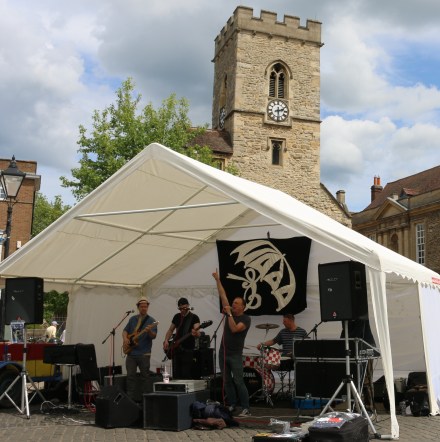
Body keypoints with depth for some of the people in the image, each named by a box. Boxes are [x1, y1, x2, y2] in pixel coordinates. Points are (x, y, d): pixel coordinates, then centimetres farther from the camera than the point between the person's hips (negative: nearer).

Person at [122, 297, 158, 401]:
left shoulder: (151, 320, -1)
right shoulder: (132, 319, 12)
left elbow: (154, 336, -10)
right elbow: (125, 330, 16)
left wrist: (149, 331, -31)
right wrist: (125, 338, -4)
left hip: (144, 353, -3)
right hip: (131, 352, 3)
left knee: (145, 376, 2)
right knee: (130, 375, 2)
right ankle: (130, 398, 8)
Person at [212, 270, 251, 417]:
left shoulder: (246, 319, -9)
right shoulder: (230, 313, 7)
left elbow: (234, 329, -23)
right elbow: (223, 296, 4)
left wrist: (229, 314, -21)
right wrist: (217, 280, 0)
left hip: (235, 355, -6)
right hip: (223, 353, 6)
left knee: (238, 382, -8)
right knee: (227, 381, 9)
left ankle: (245, 408, -6)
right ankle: (232, 405, 18)